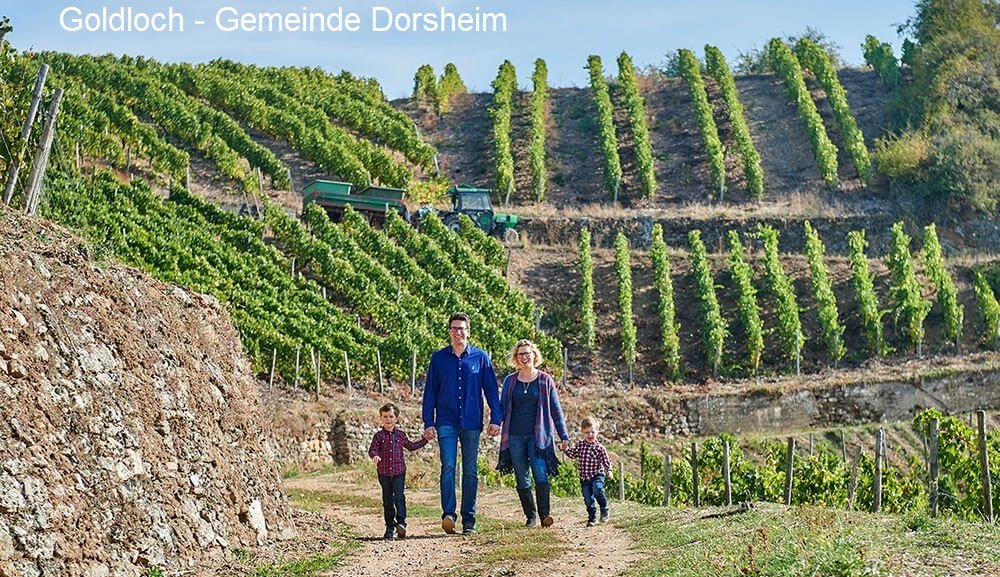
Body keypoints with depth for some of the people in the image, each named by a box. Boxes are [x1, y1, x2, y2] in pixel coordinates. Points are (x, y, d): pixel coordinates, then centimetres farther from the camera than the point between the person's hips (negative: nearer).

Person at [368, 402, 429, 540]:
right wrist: (374, 456, -31)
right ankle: (390, 528, 13)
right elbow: (372, 449, -8)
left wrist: (425, 440, 22)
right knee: (387, 501, 6)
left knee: (399, 497, -13)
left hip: (399, 472, 0)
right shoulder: (379, 436, 1)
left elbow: (411, 446, 22)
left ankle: (401, 523, -14)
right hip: (384, 473, 0)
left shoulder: (400, 435, 8)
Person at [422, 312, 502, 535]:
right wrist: (428, 422, 1)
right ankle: (448, 514, -18)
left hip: (472, 422, 0)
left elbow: (491, 389, 6)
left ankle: (469, 519, 10)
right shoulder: (438, 358, 6)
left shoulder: (480, 357, 5)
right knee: (448, 466, -14)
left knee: (471, 471, 4)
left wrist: (495, 419, -2)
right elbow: (430, 391, 8)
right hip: (446, 422, 0)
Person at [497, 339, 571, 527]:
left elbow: (556, 409, 7)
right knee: (522, 480, 5)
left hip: (538, 436, -2)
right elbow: (501, 406, 14)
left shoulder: (545, 380, 5)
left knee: (541, 476, -17)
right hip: (515, 437, 2)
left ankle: (545, 515, -19)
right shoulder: (510, 381, 9)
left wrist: (563, 436, 5)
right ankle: (530, 516, 15)